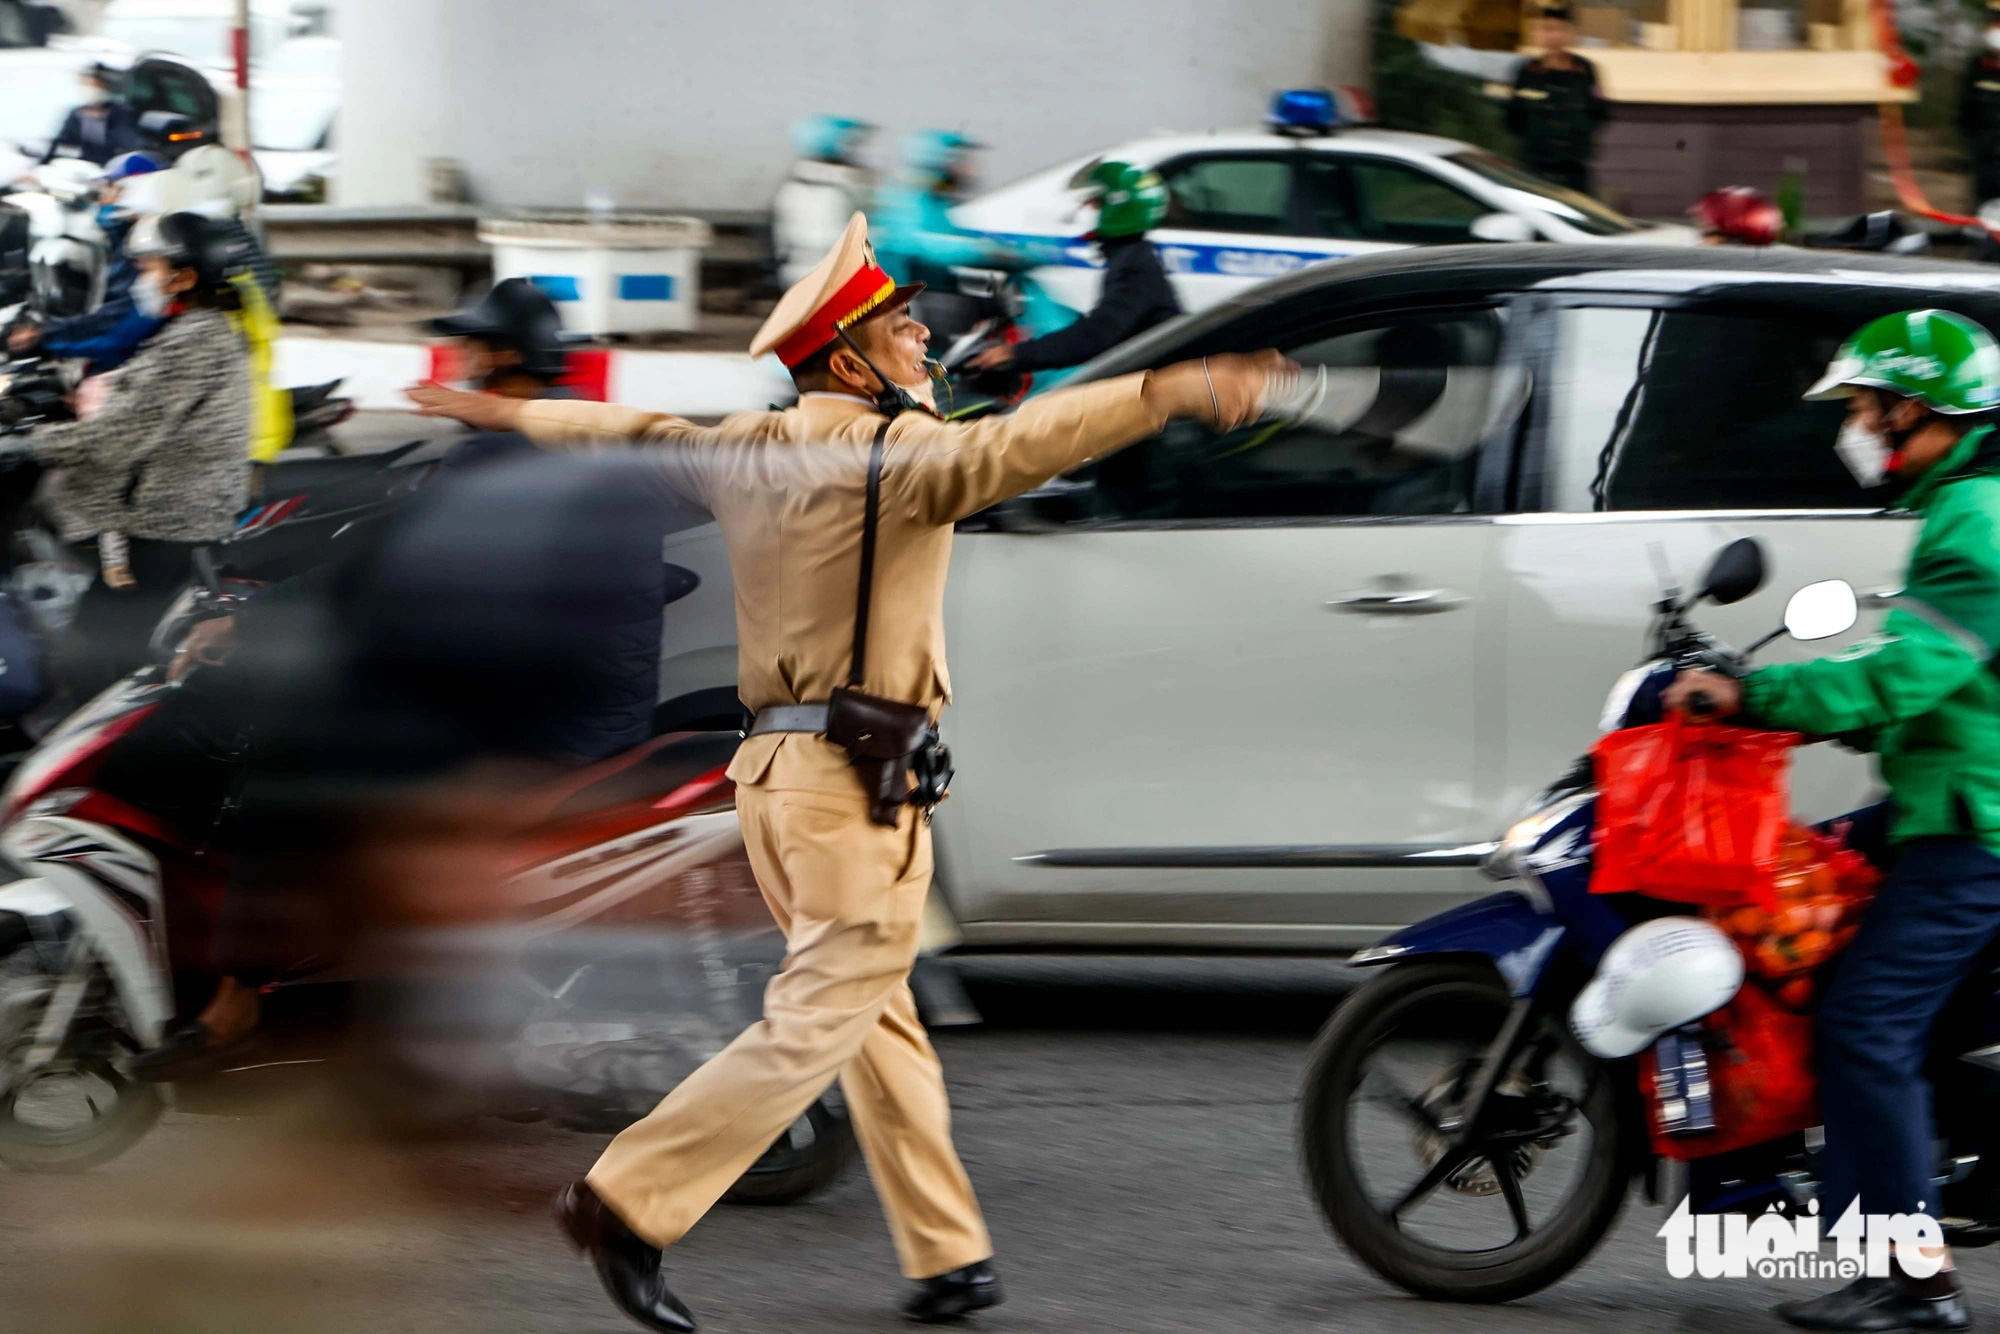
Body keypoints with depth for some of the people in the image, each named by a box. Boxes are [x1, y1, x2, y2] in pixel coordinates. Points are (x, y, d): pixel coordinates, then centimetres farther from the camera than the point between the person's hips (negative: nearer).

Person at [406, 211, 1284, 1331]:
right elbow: (1011, 447, -31)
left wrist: (505, 413, 43)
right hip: (858, 782, -9)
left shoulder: (749, 451, 9)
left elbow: (633, 431, 26)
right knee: (821, 1021, -6)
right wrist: (1172, 390, -41)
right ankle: (630, 1202, -9)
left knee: (882, 1019, 14)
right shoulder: (888, 449, -13)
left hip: (778, 770, 9)